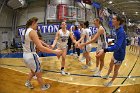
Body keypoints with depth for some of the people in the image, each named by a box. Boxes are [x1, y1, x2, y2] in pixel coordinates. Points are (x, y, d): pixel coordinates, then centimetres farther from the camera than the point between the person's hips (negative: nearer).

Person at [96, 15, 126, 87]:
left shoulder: (121, 32, -32)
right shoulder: (117, 30, -2)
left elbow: (117, 46, -44)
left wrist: (105, 50, -57)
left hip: (119, 55, -9)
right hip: (115, 53, 9)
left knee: (115, 70, 13)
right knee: (111, 65, 27)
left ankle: (111, 82, 35)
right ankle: (107, 75, 51)